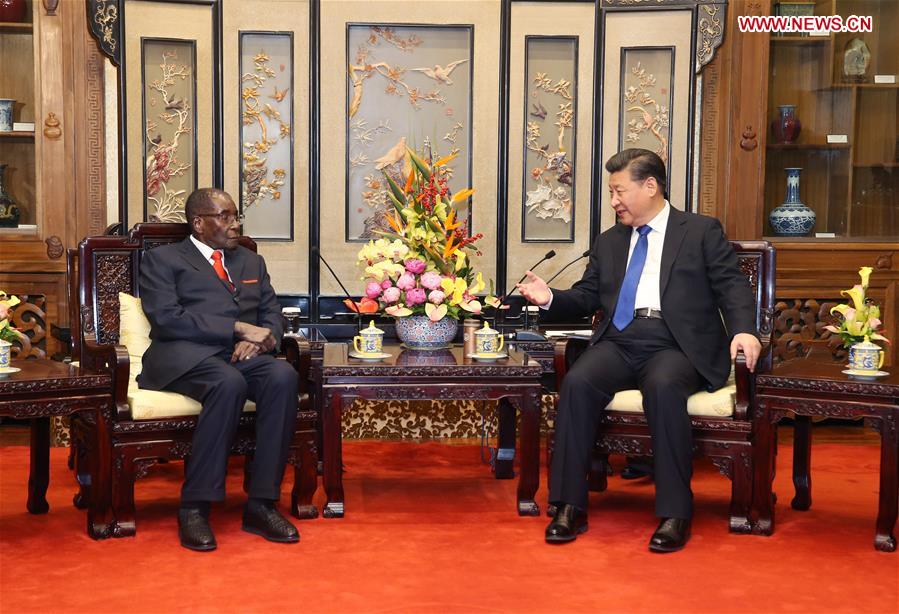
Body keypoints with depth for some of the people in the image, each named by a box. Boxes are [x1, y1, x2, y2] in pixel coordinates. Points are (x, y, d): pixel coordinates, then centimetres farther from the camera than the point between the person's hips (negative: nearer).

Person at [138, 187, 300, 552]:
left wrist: (258, 339, -6)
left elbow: (272, 316, 19)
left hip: (241, 355, 5)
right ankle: (194, 507, -30)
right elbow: (167, 319, -6)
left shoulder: (251, 262, 27)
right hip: (184, 356, -4)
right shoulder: (162, 259, 10)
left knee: (283, 376, -30)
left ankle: (261, 503, -26)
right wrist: (238, 328, -12)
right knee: (229, 382, -38)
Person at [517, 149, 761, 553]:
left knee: (663, 387, -37)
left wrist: (744, 330, -16)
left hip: (675, 345, -4)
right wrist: (550, 299, 1)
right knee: (577, 382, -27)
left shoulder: (702, 231, 11)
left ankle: (674, 513, -28)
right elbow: (586, 297, 21)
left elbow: (731, 286, 2)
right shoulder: (608, 242, 25)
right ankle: (570, 507, -22)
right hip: (618, 342, 4)